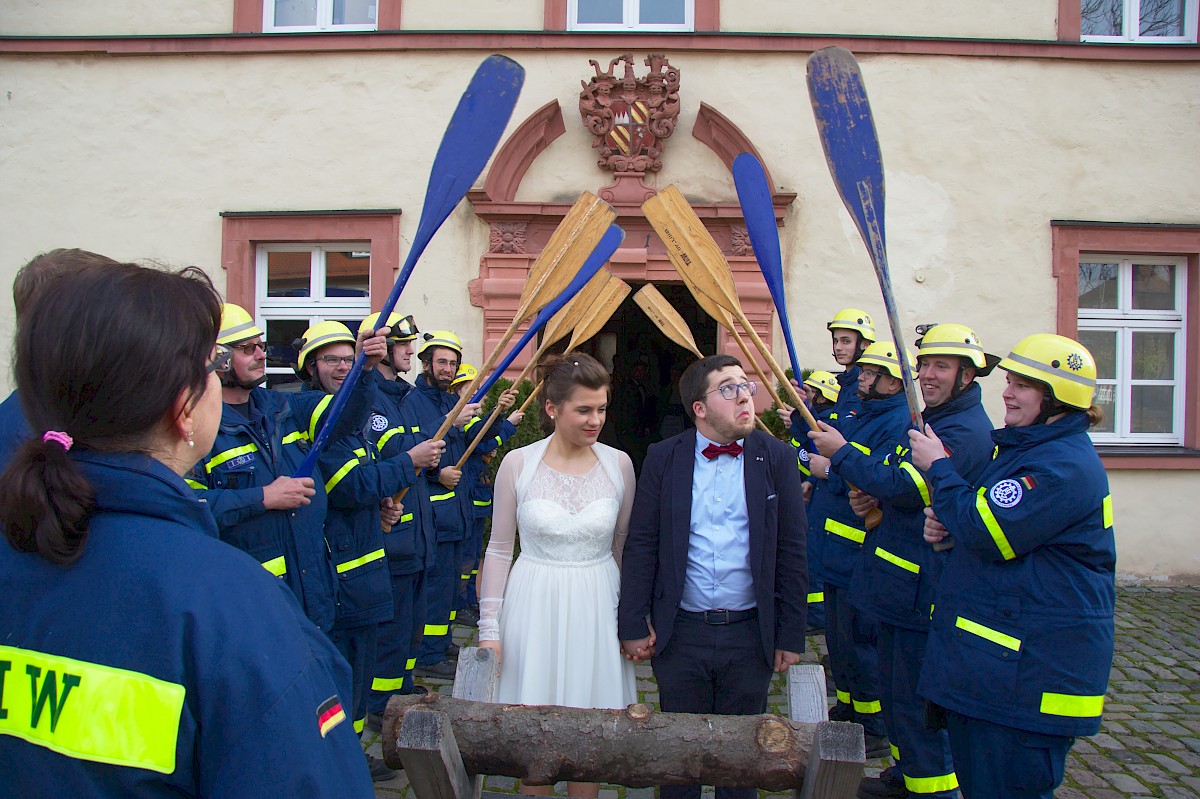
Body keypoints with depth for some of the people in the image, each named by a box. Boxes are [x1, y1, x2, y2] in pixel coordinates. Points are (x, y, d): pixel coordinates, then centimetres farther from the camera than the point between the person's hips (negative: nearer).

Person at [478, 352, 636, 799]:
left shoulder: (618, 464, -1)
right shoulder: (518, 464, -6)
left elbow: (626, 548, 8)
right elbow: (499, 550, 1)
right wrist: (489, 628, 1)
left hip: (597, 607, 1)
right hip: (535, 606, -1)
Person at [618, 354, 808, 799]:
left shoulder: (777, 458, -2)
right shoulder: (663, 458, -3)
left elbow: (791, 553, 0)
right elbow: (641, 546, -1)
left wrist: (791, 636, 0)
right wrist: (633, 626, -3)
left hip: (751, 635, 1)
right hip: (680, 634, 0)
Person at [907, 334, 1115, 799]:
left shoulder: (1065, 467, -20)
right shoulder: (1023, 448, 15)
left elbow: (990, 533, -25)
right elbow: (995, 523, 24)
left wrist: (938, 467, -13)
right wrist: (947, 522, 1)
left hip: (1028, 669, -10)